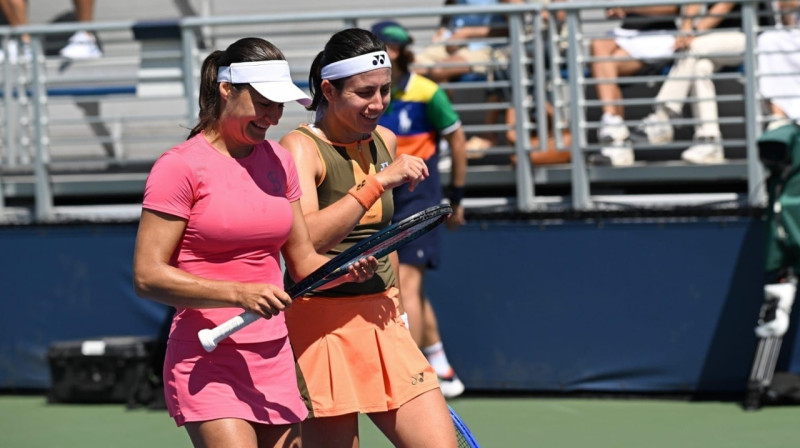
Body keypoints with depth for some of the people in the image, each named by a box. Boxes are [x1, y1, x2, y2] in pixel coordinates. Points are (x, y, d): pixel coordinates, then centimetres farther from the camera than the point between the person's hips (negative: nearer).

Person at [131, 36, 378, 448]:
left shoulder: (279, 162, 12)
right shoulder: (180, 166, -8)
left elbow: (303, 261, 17)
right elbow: (147, 275, -14)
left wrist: (347, 270, -5)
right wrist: (239, 294, -23)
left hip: (274, 360, 7)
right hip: (207, 363, -7)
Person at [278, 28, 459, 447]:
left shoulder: (385, 142, 11)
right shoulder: (300, 147, -10)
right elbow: (304, 238, -27)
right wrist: (379, 181, -24)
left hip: (382, 325, 6)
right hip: (322, 327, -6)